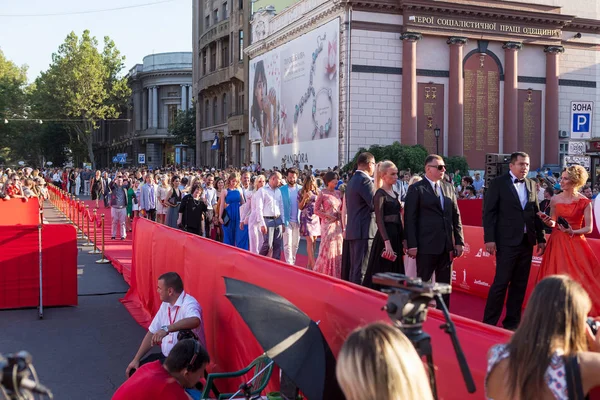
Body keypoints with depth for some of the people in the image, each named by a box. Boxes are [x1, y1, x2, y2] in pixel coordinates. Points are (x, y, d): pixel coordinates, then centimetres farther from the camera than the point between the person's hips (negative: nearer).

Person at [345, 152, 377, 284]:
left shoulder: (352, 180, 17)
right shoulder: (364, 180, -13)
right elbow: (375, 204, -18)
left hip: (353, 230, 10)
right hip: (364, 230, -10)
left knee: (354, 268, 14)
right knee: (362, 269, -8)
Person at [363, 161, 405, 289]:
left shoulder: (396, 195, 15)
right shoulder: (380, 194, -9)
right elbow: (379, 220, -16)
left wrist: (403, 240, 13)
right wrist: (387, 242, -25)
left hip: (396, 236, 8)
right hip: (384, 236, -8)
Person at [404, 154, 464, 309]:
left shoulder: (449, 187, 13)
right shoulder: (416, 189, -4)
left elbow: (456, 215, 13)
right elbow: (410, 218, -7)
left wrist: (459, 241, 7)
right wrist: (412, 245, -12)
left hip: (446, 245, 5)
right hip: (426, 245, -5)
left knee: (444, 284, 10)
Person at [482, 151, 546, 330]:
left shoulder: (531, 185, 12)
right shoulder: (498, 183, -4)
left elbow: (536, 213, 14)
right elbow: (489, 212, -7)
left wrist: (541, 238, 10)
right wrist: (489, 239, -13)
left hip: (527, 241, 5)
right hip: (507, 241, -5)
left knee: (520, 284, 9)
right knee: (501, 283, -4)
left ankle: (512, 322, 19)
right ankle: (489, 322, 5)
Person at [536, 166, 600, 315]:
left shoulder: (584, 202, -4)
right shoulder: (555, 200, 5)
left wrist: (572, 232, -19)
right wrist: (548, 222, -8)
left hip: (576, 243, -3)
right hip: (557, 242, 3)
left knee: (577, 280, -3)